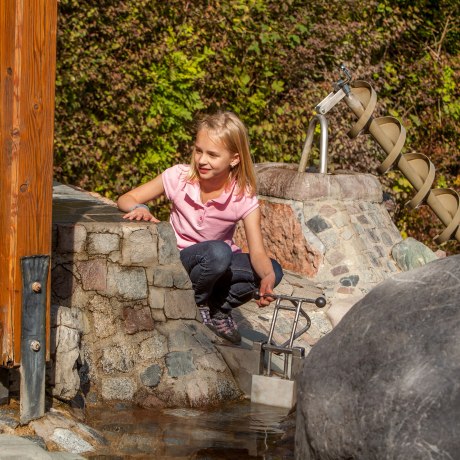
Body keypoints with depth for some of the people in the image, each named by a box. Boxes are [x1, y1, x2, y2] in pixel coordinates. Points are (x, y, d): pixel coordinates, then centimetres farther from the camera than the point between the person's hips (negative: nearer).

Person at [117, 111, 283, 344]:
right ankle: (194, 305, -8)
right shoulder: (179, 177, -15)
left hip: (221, 265, 3)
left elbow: (257, 253, -24)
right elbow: (126, 200, -8)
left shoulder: (243, 197, -15)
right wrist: (139, 209, -33)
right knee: (218, 252, -36)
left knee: (273, 270, -24)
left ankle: (219, 309, -3)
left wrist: (267, 278, -47)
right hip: (179, 261, -2)